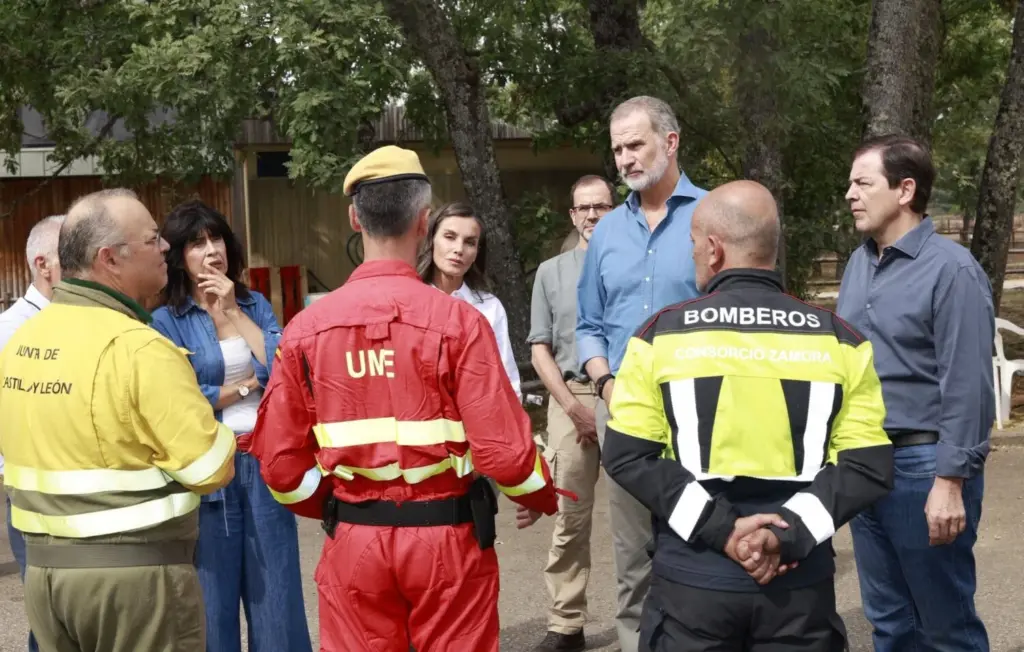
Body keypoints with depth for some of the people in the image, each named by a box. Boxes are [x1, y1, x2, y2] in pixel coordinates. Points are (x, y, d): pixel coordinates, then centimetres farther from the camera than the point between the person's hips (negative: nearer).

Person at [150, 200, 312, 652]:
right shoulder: (166, 320, -2)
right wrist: (249, 385, -3)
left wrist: (234, 313, -7)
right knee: (213, 597, 7)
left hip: (266, 466, 3)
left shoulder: (255, 305, 9)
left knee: (276, 592, 7)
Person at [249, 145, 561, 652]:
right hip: (446, 534, -2)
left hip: (353, 539, 3)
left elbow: (279, 459, 0)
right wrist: (541, 497, 7)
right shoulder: (456, 319, -12)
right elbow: (501, 448, -14)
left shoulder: (306, 328, -3)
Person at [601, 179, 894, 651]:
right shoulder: (839, 339, 2)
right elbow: (869, 465, -5)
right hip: (799, 583, 1)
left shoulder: (661, 333, -2)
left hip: (693, 578, -1)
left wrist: (718, 528, -10)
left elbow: (627, 456, -8)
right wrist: (789, 533, -10)